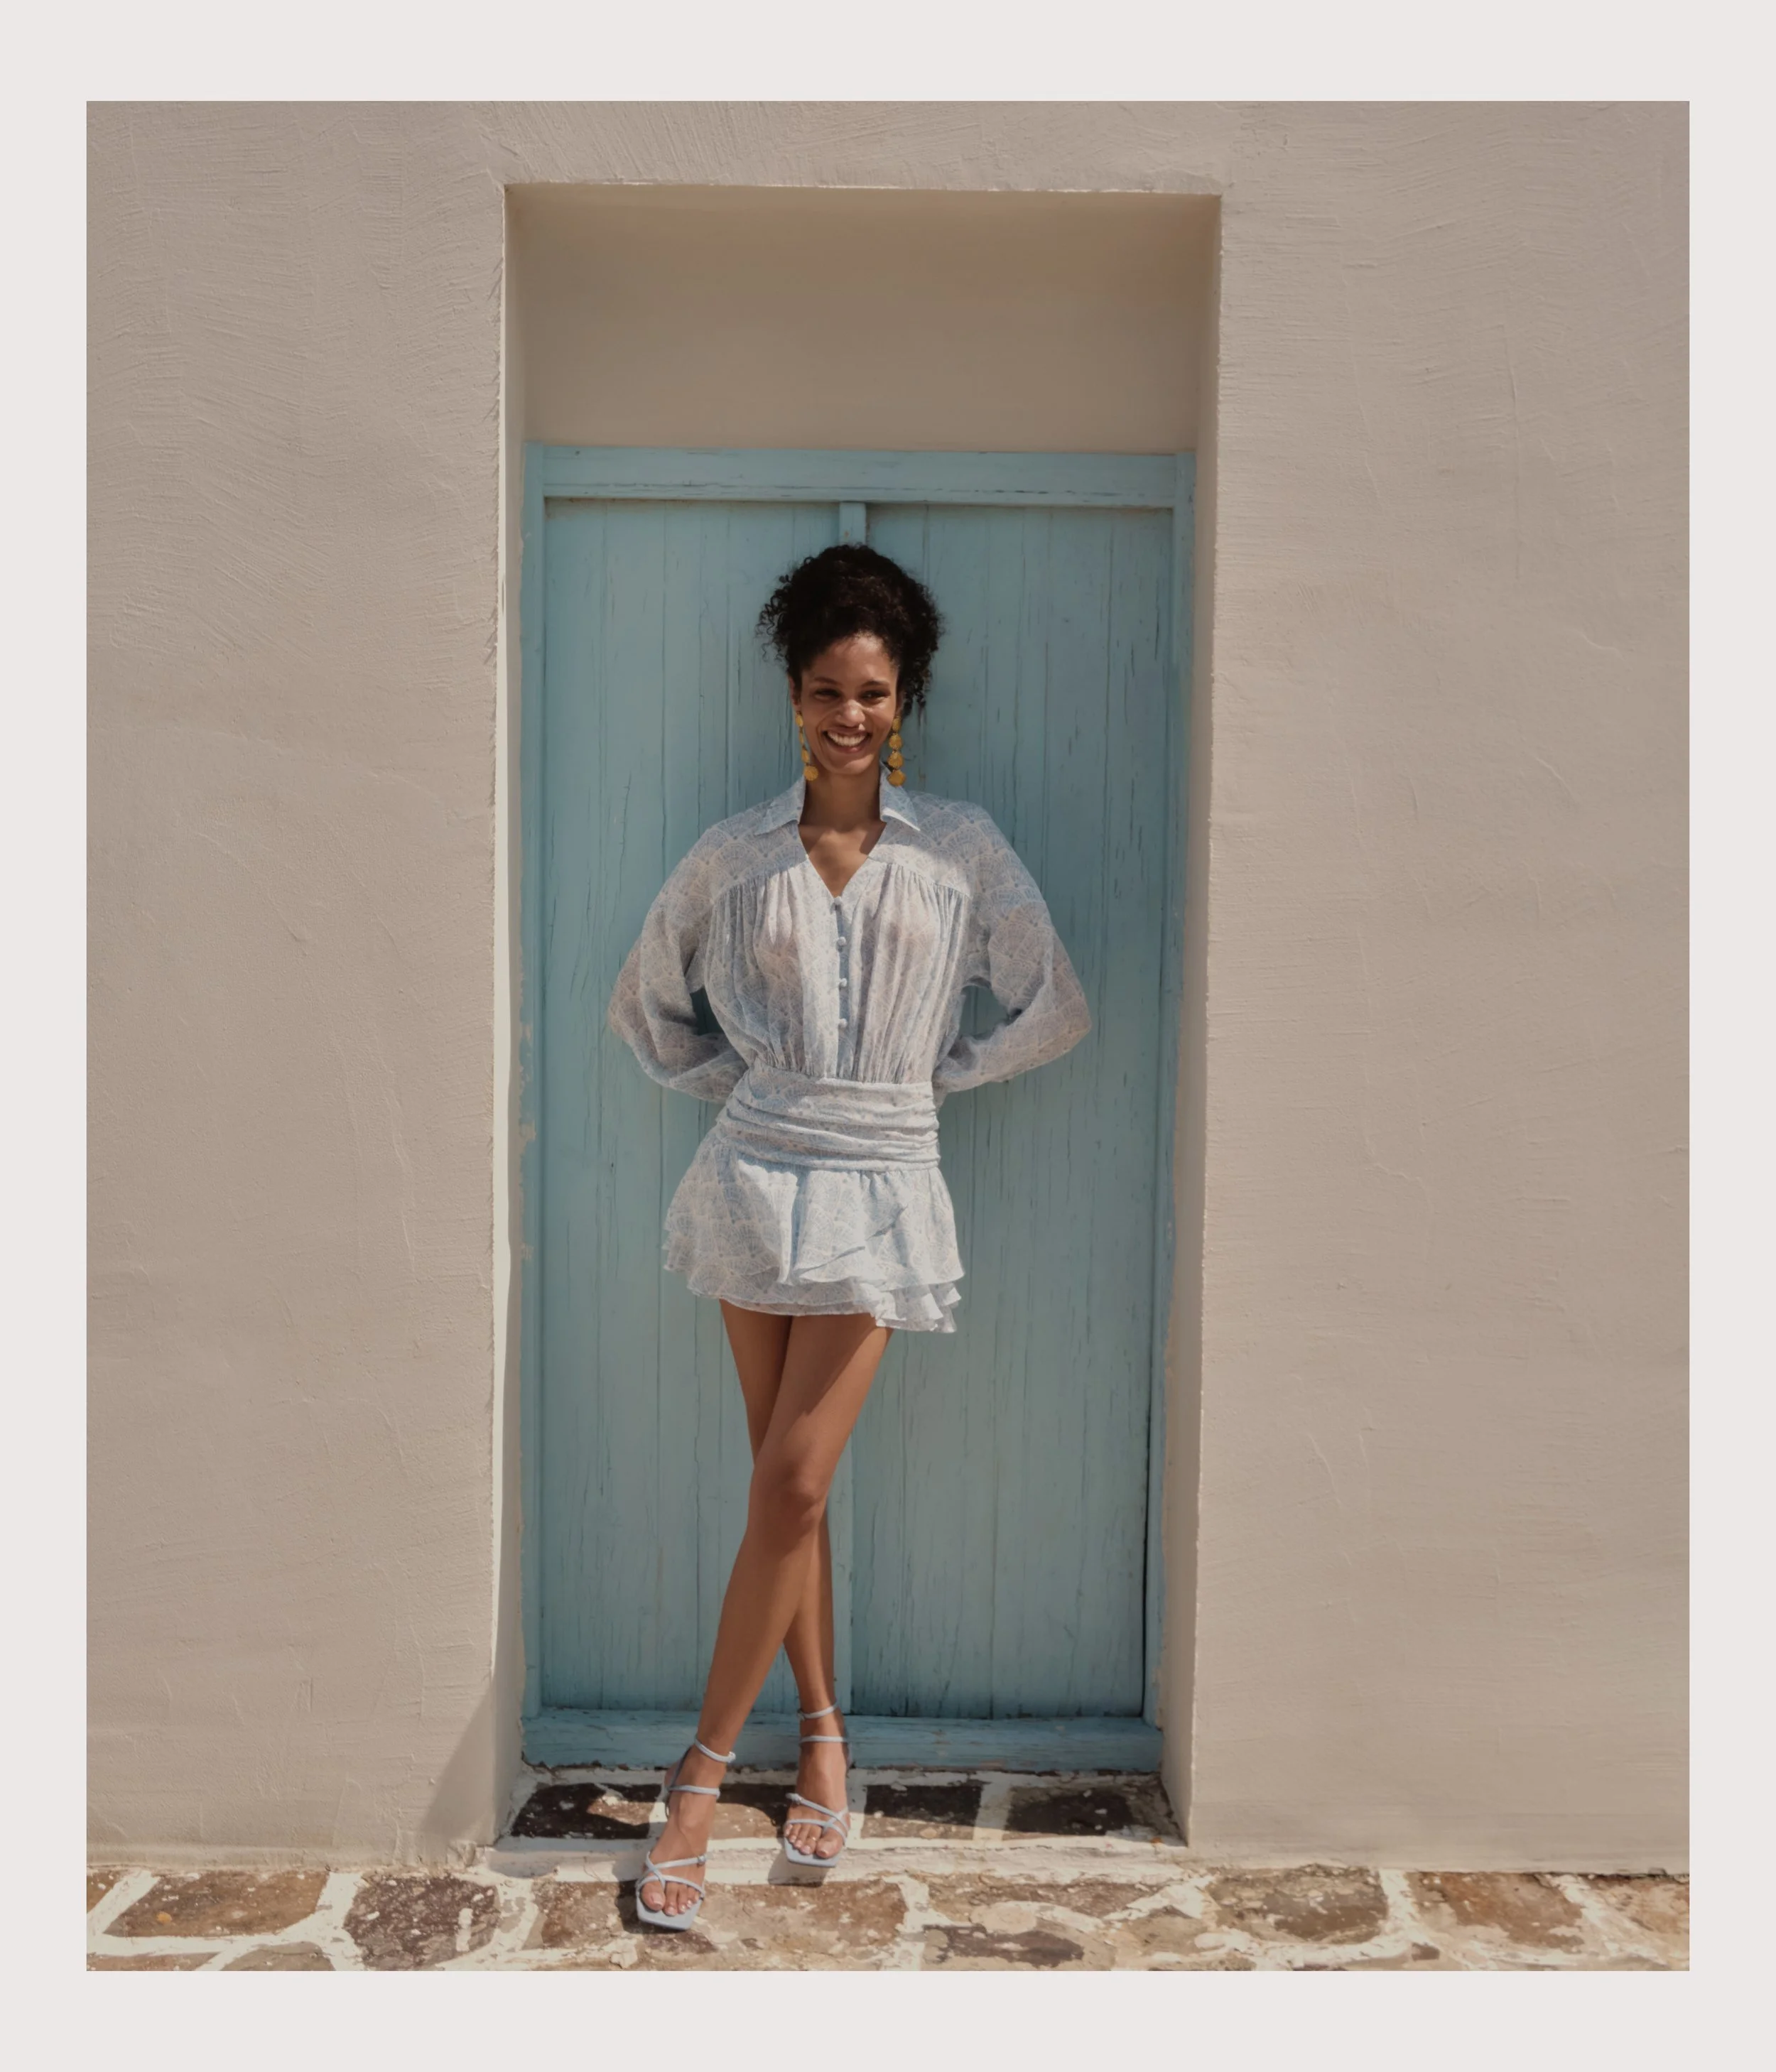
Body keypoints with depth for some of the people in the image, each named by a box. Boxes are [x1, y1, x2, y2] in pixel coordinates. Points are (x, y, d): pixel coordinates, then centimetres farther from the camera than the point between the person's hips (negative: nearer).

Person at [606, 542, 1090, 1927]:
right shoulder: (733, 859, 4)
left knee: (791, 1485, -5)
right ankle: (824, 1737, 24)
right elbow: (646, 1007, 16)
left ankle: (703, 1772, 8)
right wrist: (740, 1083, 6)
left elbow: (1056, 1010, 5)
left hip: (881, 1190, -2)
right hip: (758, 1177, 2)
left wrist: (935, 1071, 4)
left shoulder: (961, 849, 1)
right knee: (787, 1484, 7)